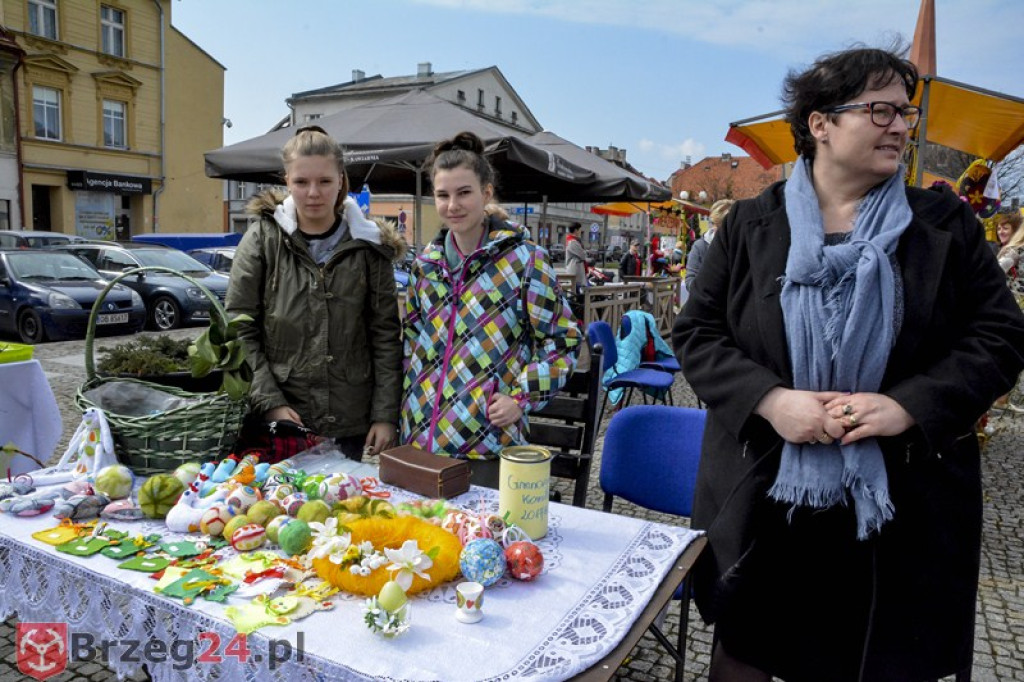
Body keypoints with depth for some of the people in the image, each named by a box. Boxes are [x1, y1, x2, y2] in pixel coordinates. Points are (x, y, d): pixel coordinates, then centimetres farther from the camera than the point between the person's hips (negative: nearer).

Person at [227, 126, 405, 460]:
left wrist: (386, 415, -4)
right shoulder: (262, 240, -2)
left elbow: (386, 336, 0)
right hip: (282, 421, 0)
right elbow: (239, 330, -2)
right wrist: (269, 402, -10)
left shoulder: (369, 246, 0)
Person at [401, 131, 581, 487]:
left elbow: (563, 340, -5)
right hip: (419, 435, 5)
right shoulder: (426, 262, 7)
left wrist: (522, 397, -12)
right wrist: (411, 399, 11)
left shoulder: (524, 259, -8)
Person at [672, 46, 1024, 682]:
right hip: (762, 494, 0)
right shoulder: (751, 224, 0)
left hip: (898, 502, 1)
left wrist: (909, 405, -16)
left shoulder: (946, 224, 2)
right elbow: (696, 332, -2)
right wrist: (768, 399, -18)